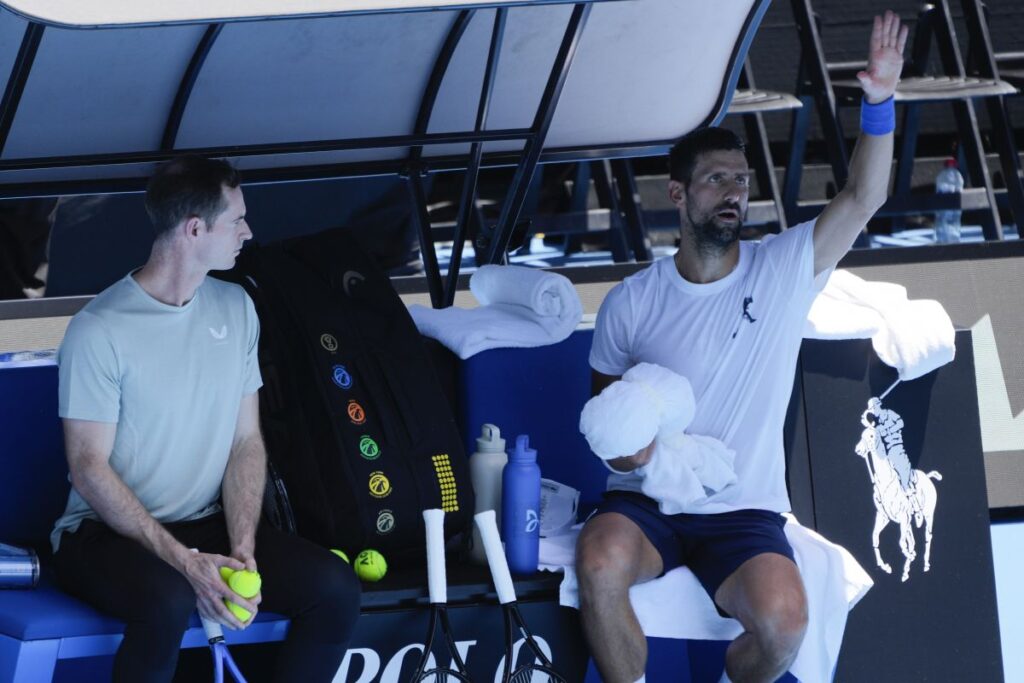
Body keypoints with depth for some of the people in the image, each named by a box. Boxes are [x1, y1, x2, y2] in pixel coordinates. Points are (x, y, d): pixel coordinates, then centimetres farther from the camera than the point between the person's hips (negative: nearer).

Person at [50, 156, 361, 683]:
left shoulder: (235, 308, 6)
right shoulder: (99, 331, -13)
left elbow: (246, 442, 7)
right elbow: (90, 467, -14)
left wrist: (243, 551, -10)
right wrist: (186, 562, -23)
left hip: (207, 523, 6)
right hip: (106, 534, -6)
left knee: (335, 589, -19)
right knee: (169, 601, -40)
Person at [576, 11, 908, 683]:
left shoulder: (784, 270, 2)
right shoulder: (632, 301, 4)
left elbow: (862, 201, -9)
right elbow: (603, 400, 14)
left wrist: (879, 103, -24)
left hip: (744, 512, 0)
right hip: (646, 501, 0)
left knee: (783, 619, -30)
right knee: (598, 564, -35)